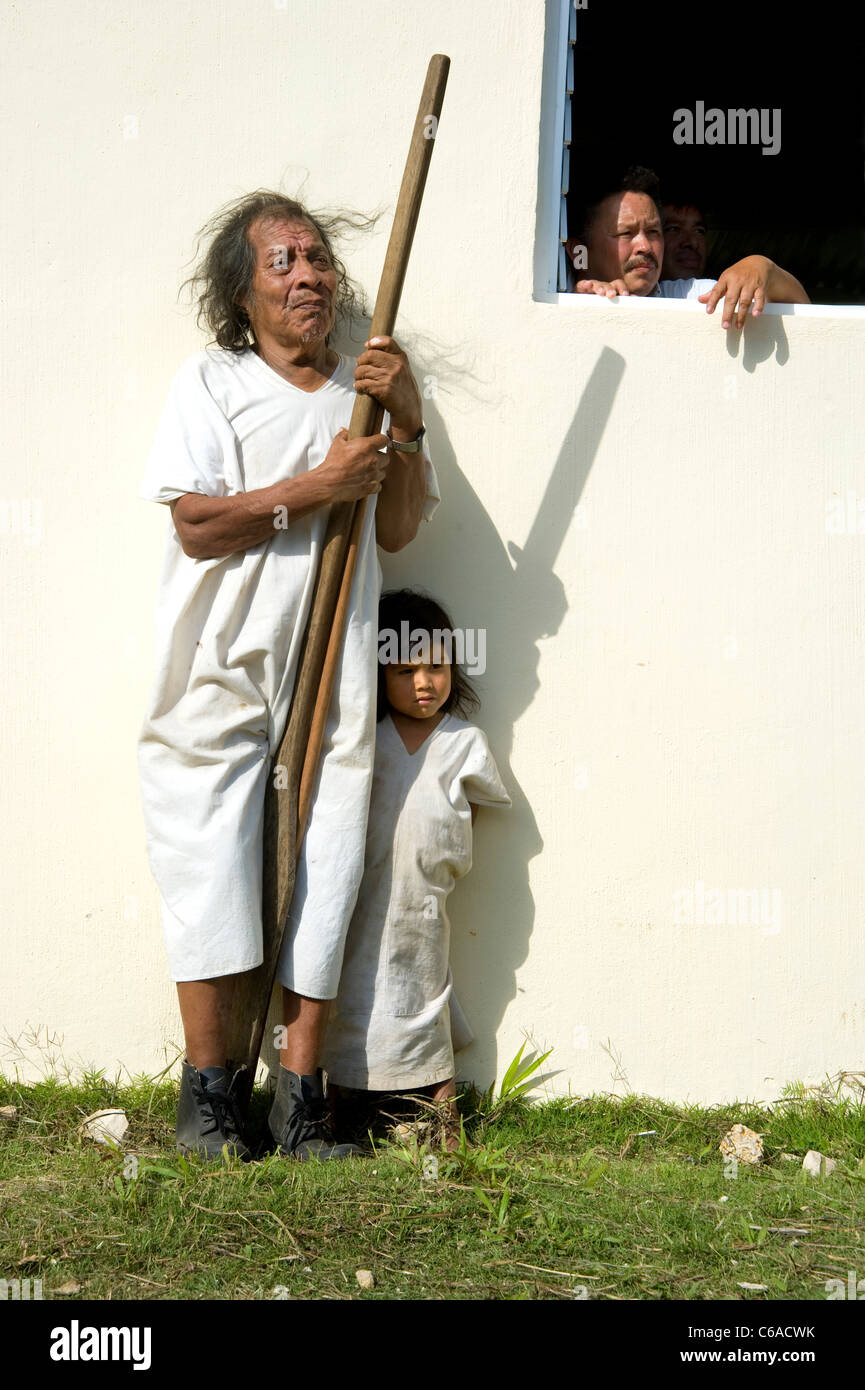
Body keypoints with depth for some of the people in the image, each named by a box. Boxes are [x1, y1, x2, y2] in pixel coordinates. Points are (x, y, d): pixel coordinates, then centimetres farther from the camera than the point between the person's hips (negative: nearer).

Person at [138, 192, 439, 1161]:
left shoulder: (367, 389, 15)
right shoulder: (210, 385, 4)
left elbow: (397, 528, 7)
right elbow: (199, 527, -8)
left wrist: (406, 424, -5)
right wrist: (318, 486, -12)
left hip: (333, 673, 3)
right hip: (222, 672, -3)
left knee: (323, 874, 0)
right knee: (212, 870, -3)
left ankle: (301, 1098, 6)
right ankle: (207, 1088, 11)